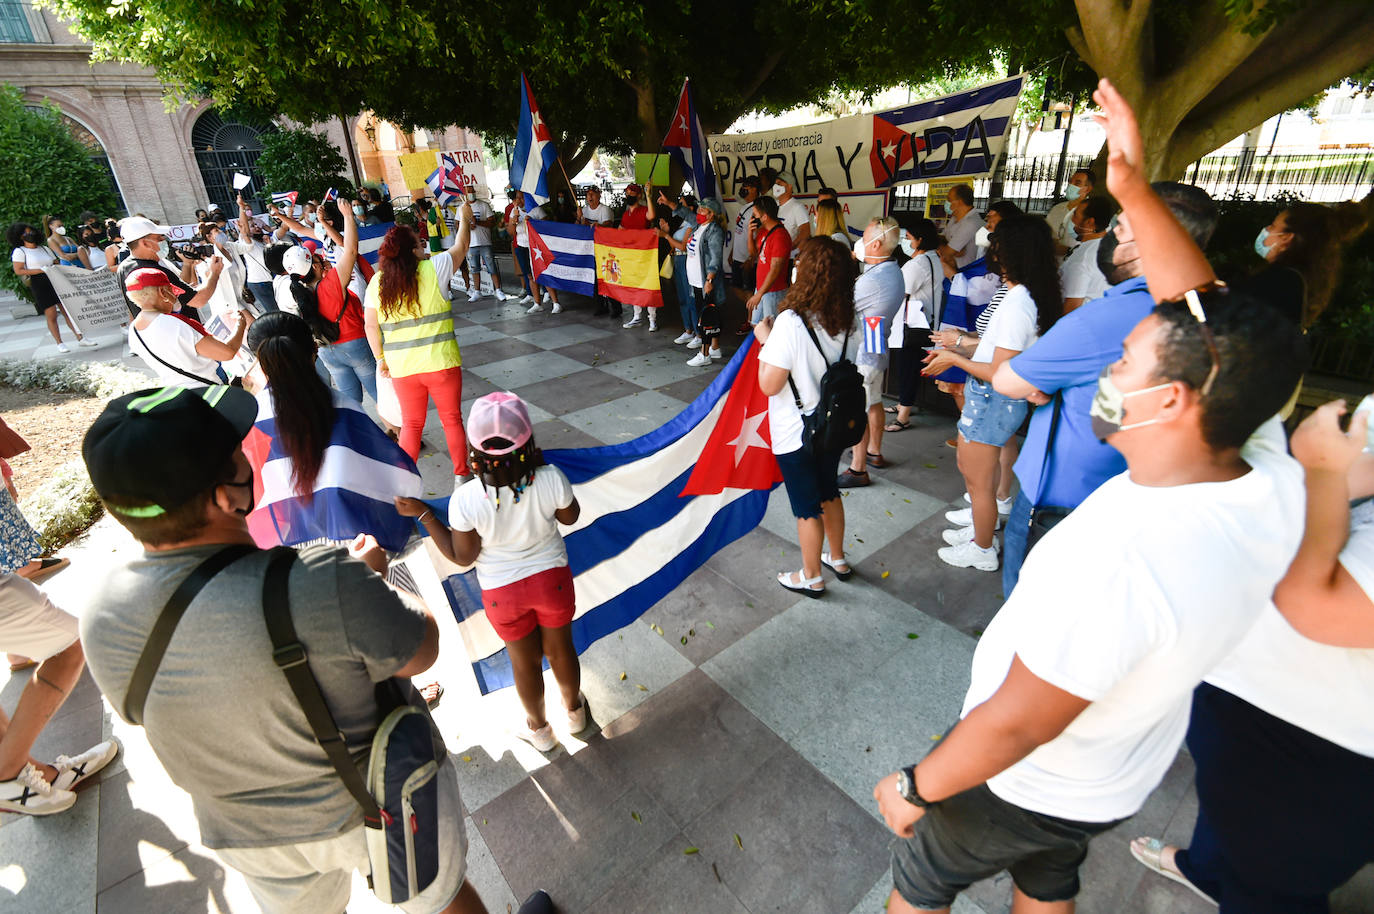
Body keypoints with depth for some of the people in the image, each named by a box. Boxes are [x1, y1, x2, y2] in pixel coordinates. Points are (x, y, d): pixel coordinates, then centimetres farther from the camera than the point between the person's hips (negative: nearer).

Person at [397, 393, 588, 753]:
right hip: (552, 579, 1)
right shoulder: (551, 479, -27)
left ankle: (539, 728, 51)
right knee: (560, 649, 26)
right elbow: (570, 517, -6)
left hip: (502, 592, 0)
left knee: (525, 662, 24)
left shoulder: (465, 499, -28)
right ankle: (574, 710, 54)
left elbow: (462, 556, -13)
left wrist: (423, 514, -10)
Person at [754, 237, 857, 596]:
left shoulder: (791, 322, -26)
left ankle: (811, 577, 31)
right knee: (828, 493, 26)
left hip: (796, 433, -7)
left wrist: (765, 340, -9)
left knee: (807, 507, 11)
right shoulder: (848, 322, -4)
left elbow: (769, 384, -24)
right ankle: (837, 559, 45)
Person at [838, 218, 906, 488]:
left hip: (862, 354, -10)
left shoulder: (873, 280, -26)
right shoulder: (893, 271, 6)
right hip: (877, 349, 10)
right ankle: (875, 453, 38)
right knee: (873, 403, 22)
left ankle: (858, 469, 7)